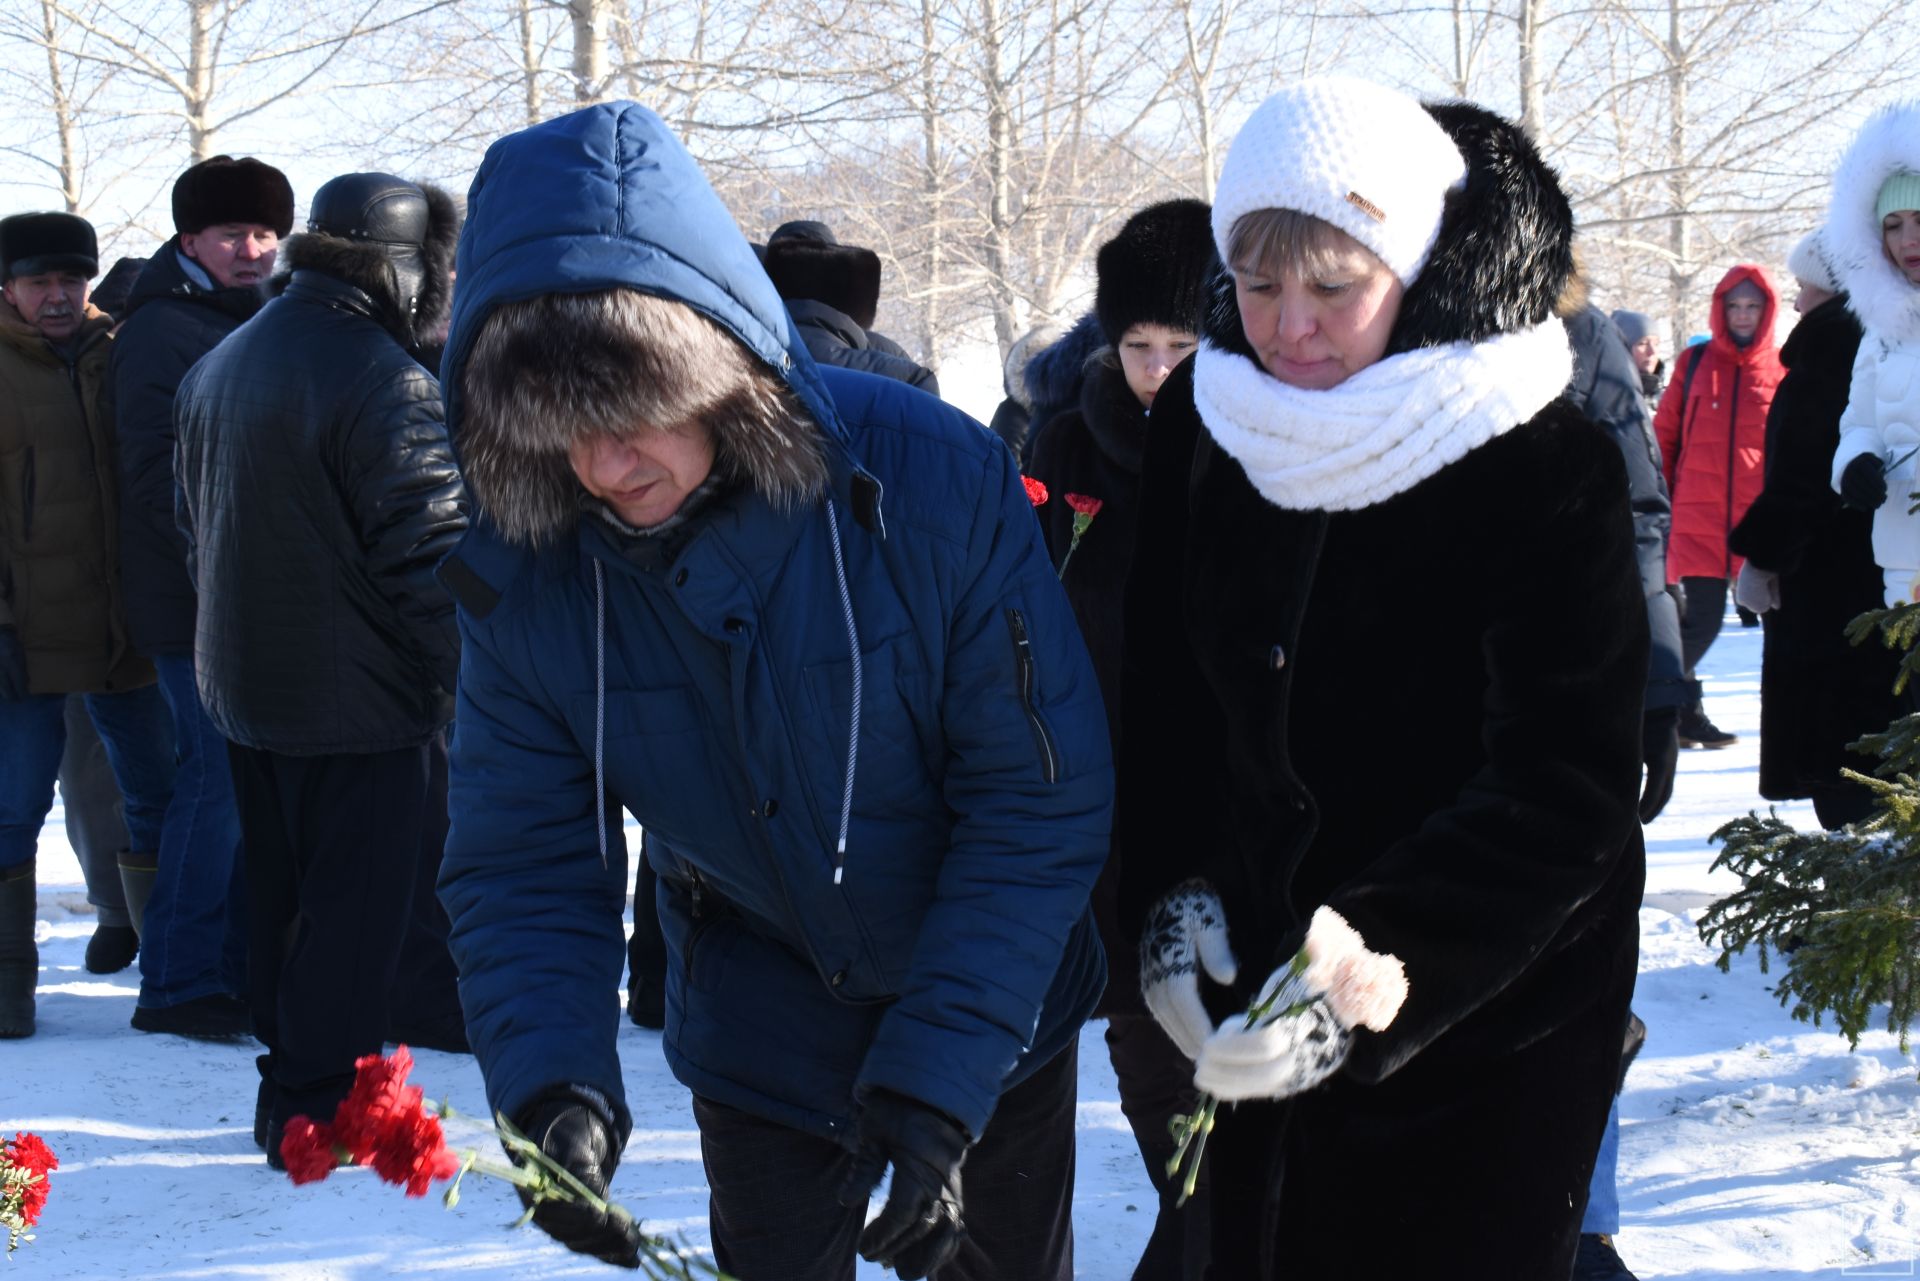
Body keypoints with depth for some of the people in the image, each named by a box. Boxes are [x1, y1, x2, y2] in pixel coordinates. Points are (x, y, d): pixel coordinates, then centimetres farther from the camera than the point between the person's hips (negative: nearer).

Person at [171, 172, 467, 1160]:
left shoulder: (217, 367, 11)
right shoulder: (386, 382, -19)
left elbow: (194, 525, 20)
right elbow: (432, 558, -21)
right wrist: (464, 692, -12)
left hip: (242, 685, 9)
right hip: (364, 704, -9)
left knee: (278, 898, 18)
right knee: (358, 912, 0)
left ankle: (289, 1087, 28)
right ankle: (325, 1108, 3)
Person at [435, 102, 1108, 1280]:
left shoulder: (934, 477, -28)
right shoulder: (524, 574, -19)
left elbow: (1042, 803, -24)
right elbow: (523, 865, -14)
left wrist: (936, 1084, -29)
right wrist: (553, 1084, -32)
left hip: (992, 1019, -1)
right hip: (762, 1040, 1)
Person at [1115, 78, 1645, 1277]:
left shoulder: (1549, 469, -17)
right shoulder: (1205, 427, -2)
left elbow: (1564, 787, -21)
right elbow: (1159, 691, 8)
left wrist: (1369, 979, -30)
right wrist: (1172, 894, -8)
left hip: (1488, 1027, -4)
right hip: (1250, 992, 4)